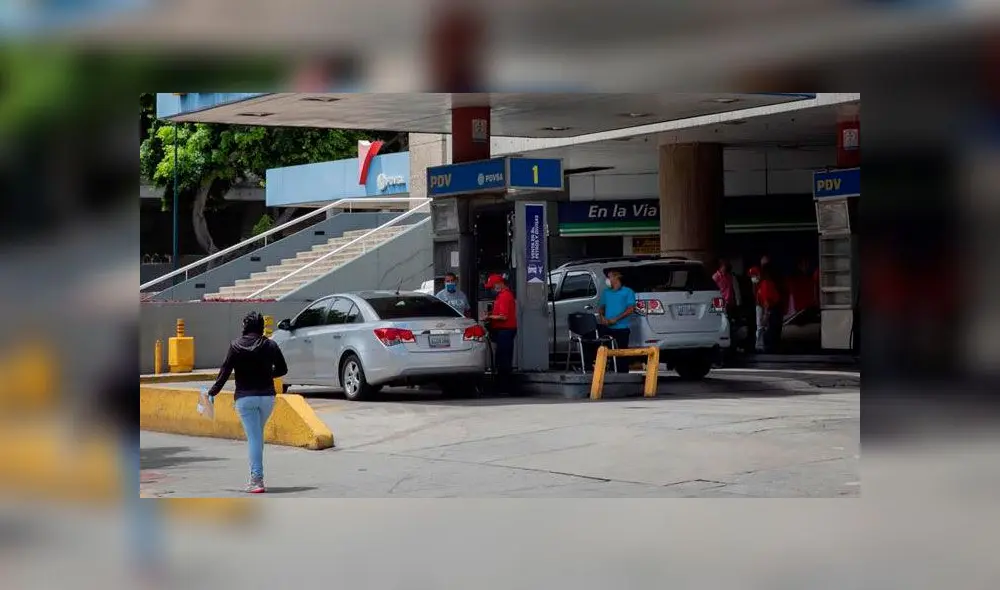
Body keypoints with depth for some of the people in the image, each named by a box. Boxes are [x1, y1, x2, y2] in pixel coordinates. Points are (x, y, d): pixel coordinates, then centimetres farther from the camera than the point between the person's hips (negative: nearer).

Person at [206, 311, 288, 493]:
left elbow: (225, 371, -5)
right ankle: (256, 476, 19)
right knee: (258, 435, 17)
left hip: (245, 398, -2)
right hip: (267, 396, 2)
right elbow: (282, 369, 5)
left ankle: (257, 479, -10)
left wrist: (212, 392, 4)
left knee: (253, 437, -4)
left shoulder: (236, 346, -4)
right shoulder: (270, 345, 0)